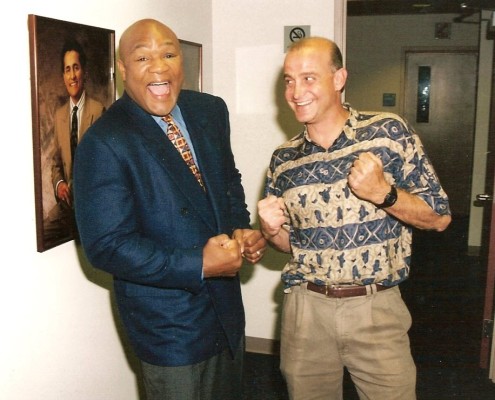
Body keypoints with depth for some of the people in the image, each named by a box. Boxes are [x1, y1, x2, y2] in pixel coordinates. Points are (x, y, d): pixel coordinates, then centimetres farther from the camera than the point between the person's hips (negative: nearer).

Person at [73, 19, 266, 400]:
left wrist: (241, 229, -5)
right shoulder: (103, 144, -20)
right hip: (170, 322, -6)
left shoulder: (211, 111, -1)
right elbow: (107, 246, -21)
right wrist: (199, 265, -25)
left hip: (227, 303, 7)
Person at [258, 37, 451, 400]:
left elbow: (440, 217, -4)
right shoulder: (284, 159, 3)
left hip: (377, 308, -2)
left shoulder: (390, 132, -7)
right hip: (306, 308, 3)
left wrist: (383, 193, -20)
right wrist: (272, 230, -9)